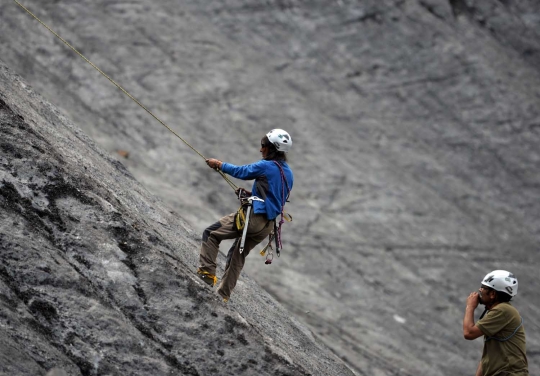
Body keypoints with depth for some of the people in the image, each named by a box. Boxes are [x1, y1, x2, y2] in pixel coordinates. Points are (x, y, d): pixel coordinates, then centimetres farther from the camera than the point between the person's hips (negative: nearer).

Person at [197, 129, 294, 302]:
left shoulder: (267, 166, -13)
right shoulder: (288, 173, 11)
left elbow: (241, 171, 1)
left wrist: (219, 164, 15)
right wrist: (251, 194, 21)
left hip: (254, 217, -8)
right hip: (268, 225, 8)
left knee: (211, 234, 0)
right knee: (238, 255, 23)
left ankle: (207, 272, -8)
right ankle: (223, 293, 28)